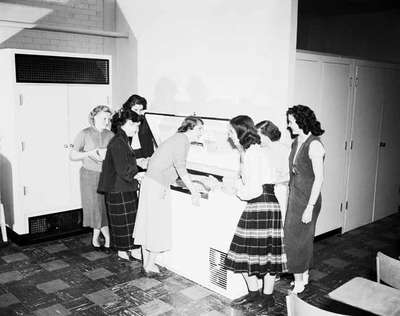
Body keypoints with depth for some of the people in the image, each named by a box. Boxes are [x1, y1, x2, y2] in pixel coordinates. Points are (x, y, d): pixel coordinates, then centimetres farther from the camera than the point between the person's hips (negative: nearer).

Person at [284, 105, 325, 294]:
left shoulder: (314, 144, -17)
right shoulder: (296, 142, 8)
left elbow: (319, 177, -19)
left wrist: (310, 207, -20)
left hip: (307, 199, -8)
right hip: (294, 196, 8)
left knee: (298, 240, -1)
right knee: (302, 238, 16)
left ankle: (298, 285, 12)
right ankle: (304, 276, 31)